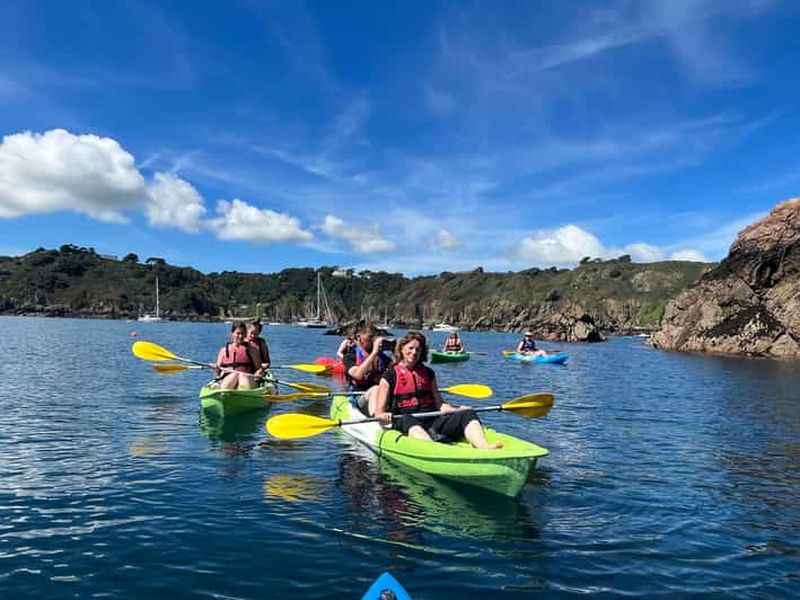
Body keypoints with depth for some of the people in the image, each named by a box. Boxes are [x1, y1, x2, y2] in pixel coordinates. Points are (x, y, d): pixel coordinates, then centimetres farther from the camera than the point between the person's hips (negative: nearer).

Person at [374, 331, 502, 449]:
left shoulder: (428, 373, 21)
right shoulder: (390, 375, 7)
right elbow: (379, 411, 3)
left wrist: (458, 410, 0)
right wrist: (384, 415, -21)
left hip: (433, 420, 4)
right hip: (406, 420, -4)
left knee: (468, 414, -20)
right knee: (407, 420, -40)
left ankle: (485, 447, -49)